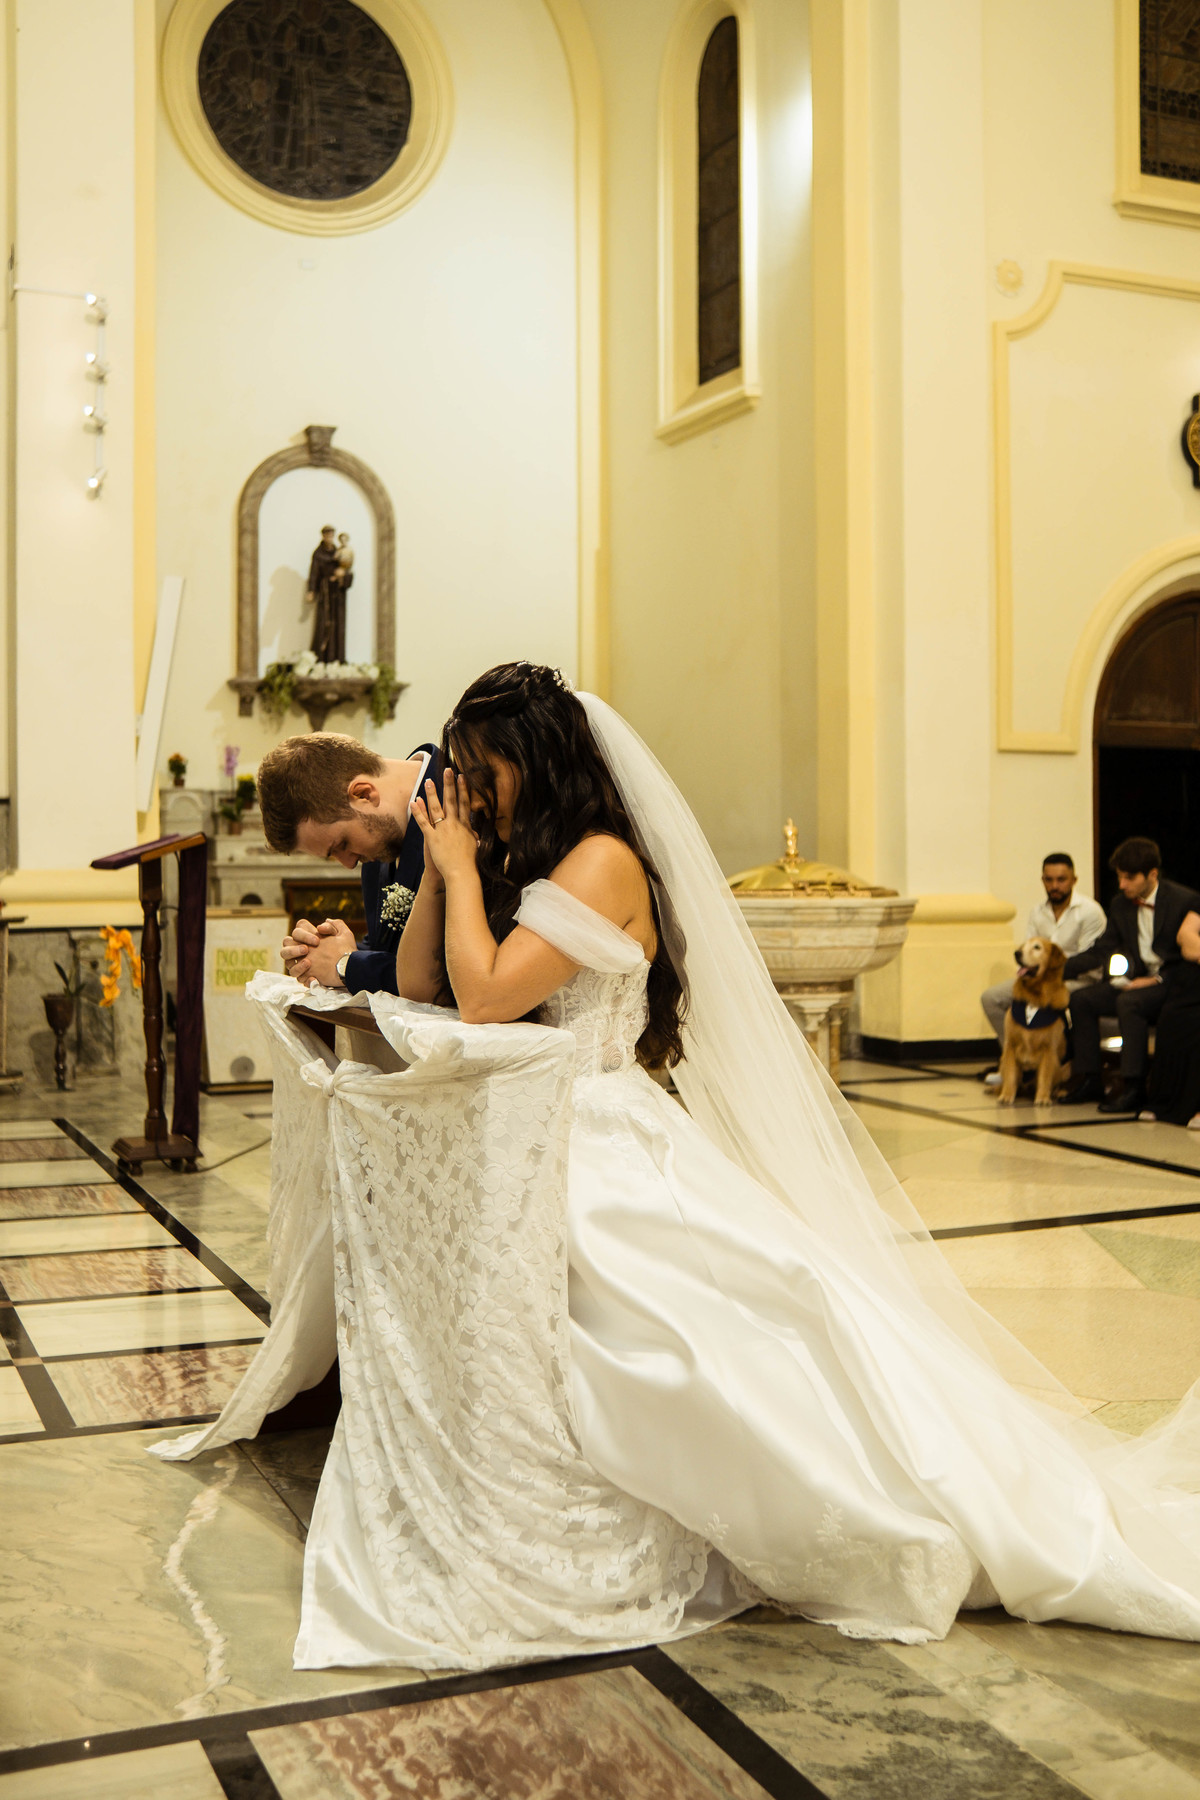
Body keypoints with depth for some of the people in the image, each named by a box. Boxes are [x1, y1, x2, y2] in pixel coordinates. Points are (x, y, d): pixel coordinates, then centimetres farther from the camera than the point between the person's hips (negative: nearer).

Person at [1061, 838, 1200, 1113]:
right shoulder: (1120, 904, 7)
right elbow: (1101, 951, 10)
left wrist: (1157, 980, -21)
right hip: (1136, 978, 7)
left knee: (1129, 1003, -34)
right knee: (1082, 1000, -10)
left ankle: (1133, 1088, -30)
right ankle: (1088, 1079, -6)